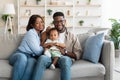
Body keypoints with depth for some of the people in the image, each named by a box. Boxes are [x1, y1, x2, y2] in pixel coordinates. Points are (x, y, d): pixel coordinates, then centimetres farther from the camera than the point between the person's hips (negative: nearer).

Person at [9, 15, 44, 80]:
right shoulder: (30, 33, -4)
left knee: (32, 61, -34)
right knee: (22, 57, -41)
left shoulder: (39, 34, 19)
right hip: (19, 55, -5)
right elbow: (37, 51, -10)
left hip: (30, 57, 5)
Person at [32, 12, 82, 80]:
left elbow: (78, 54, 9)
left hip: (65, 58, -1)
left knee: (64, 59, -39)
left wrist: (65, 52, -8)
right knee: (42, 57, -34)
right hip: (50, 57, 1)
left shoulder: (72, 36, 19)